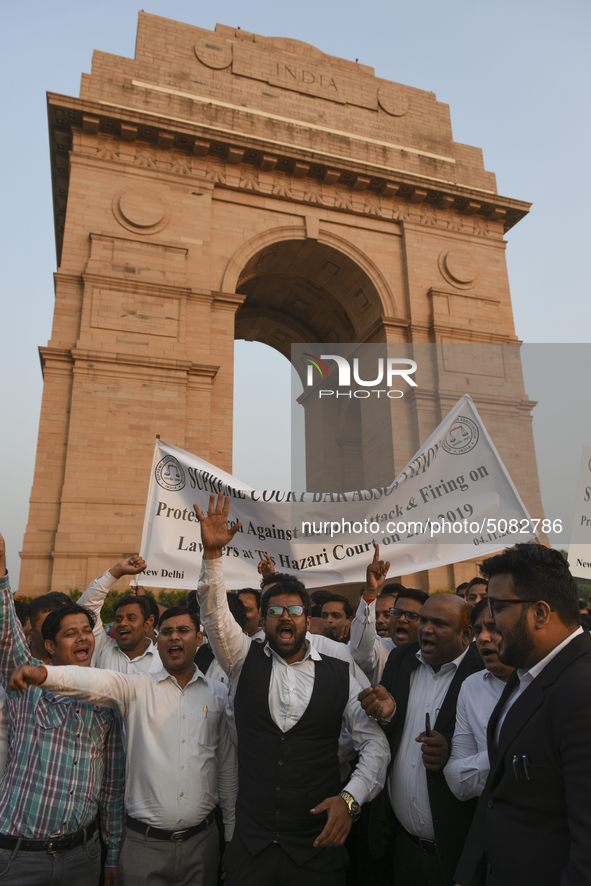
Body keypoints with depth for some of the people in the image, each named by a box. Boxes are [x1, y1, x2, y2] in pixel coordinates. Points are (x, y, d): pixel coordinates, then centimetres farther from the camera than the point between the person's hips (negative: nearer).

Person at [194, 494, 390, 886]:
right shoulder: (246, 660, -1)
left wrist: (351, 797, -17)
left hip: (320, 845, 0)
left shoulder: (339, 675, -4)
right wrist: (213, 552, -27)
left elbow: (375, 743, -3)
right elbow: (215, 612, -13)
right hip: (251, 843, 1)